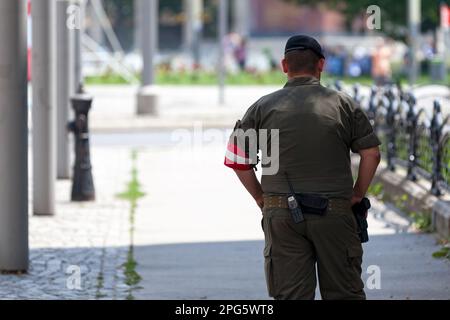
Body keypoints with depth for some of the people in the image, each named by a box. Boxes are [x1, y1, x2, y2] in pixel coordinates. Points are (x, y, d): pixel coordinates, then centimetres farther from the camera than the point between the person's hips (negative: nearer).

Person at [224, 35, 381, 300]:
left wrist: (261, 197, 14)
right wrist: (358, 194, 11)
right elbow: (371, 153, 0)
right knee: (344, 293, 7)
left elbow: (237, 159, 4)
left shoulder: (263, 107, 4)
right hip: (334, 215, 0)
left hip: (280, 213, 1)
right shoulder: (343, 104, 3)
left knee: (290, 295, 2)